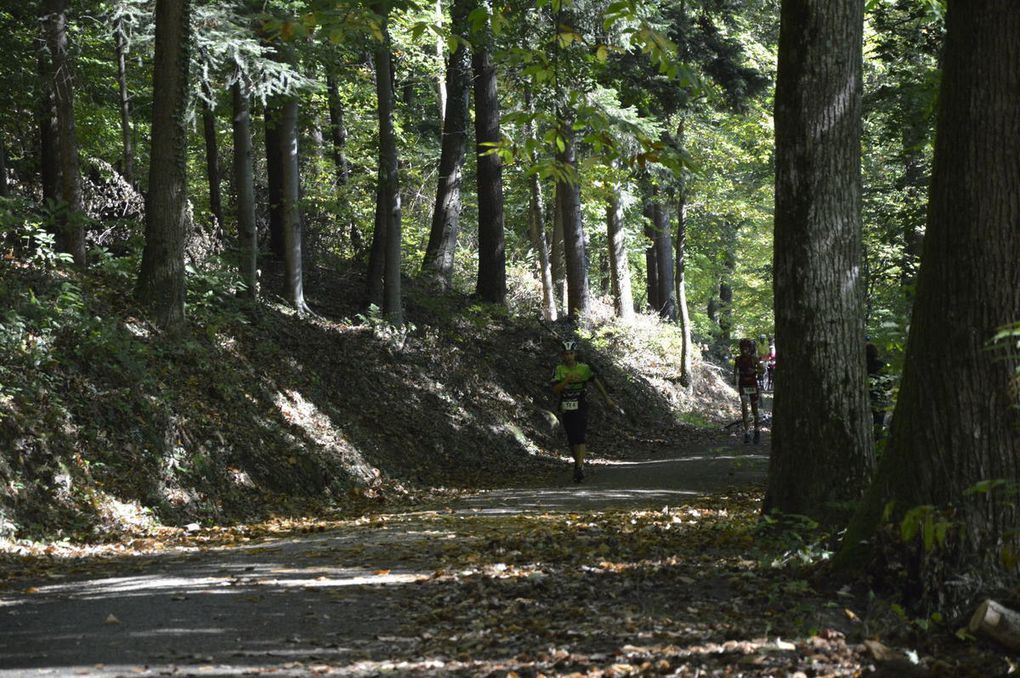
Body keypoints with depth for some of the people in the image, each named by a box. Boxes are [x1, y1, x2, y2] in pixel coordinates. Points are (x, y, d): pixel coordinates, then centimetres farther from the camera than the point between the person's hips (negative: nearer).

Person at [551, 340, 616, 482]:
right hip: (566, 408, 2)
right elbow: (555, 390, -12)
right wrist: (566, 381, -27)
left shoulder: (584, 368, -4)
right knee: (571, 439, 8)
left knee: (580, 437, -15)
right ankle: (578, 463, 27)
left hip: (580, 407, -2)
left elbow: (596, 382, 8)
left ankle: (580, 467, -20)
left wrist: (607, 398, 11)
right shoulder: (559, 370, -3)